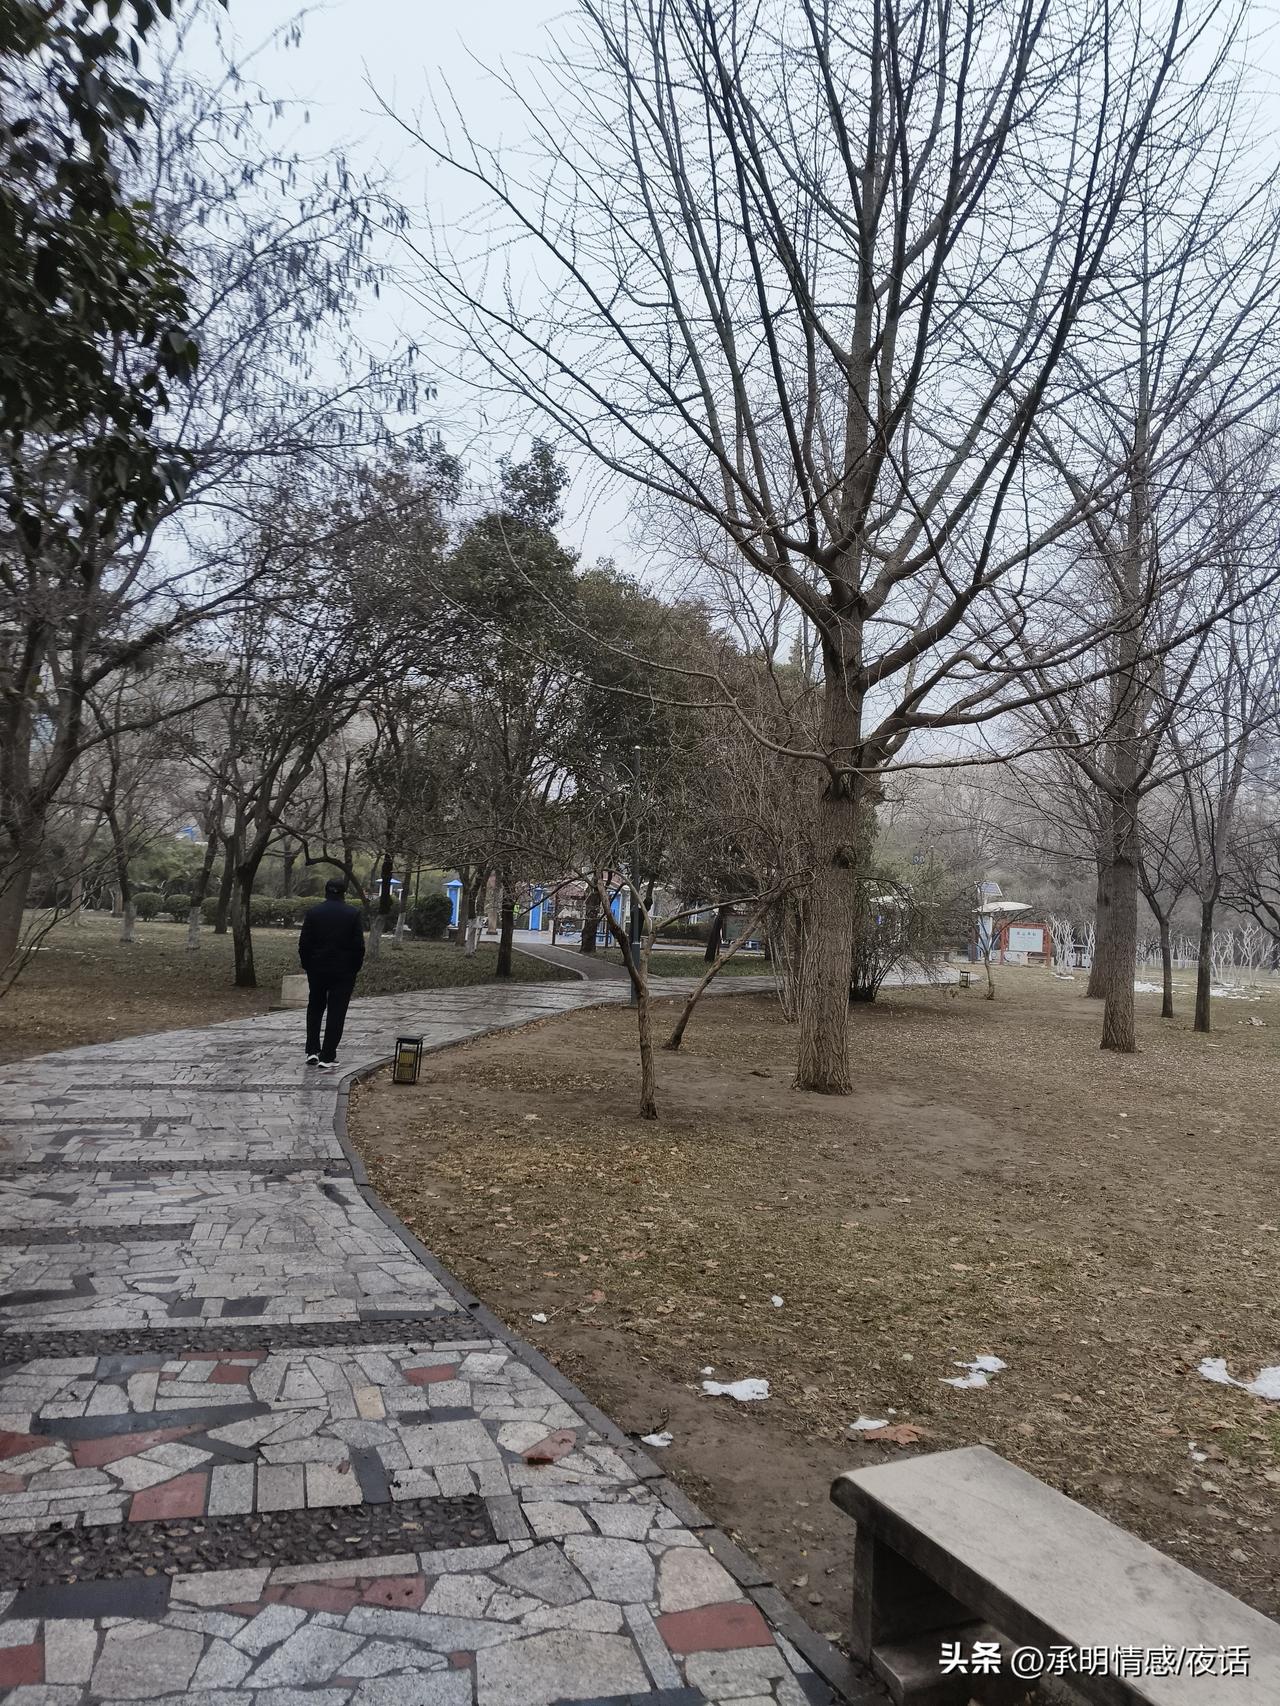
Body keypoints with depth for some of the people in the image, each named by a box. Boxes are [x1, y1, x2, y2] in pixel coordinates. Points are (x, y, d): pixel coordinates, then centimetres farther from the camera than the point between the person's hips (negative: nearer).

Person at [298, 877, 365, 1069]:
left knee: (315, 1008, 19)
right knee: (336, 1013, 4)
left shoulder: (313, 913, -3)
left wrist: (307, 966, 11)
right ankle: (327, 1057, 2)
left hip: (317, 969, 2)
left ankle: (312, 1051, 13)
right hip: (343, 971, -2)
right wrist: (354, 968, 6)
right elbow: (359, 946, -7)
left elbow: (304, 944, -2)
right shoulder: (353, 914, -7)